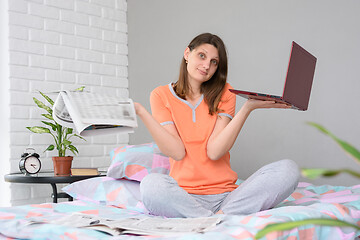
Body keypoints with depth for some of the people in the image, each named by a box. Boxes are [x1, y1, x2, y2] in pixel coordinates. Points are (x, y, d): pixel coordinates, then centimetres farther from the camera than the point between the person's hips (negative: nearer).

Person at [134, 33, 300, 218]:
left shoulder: (224, 94, 9)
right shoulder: (161, 95, 6)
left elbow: (215, 151, -6)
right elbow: (177, 152, -7)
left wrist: (248, 107, -13)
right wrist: (140, 112, -13)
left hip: (227, 195, 2)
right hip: (185, 196, -2)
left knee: (288, 169, -20)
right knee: (151, 184, -35)